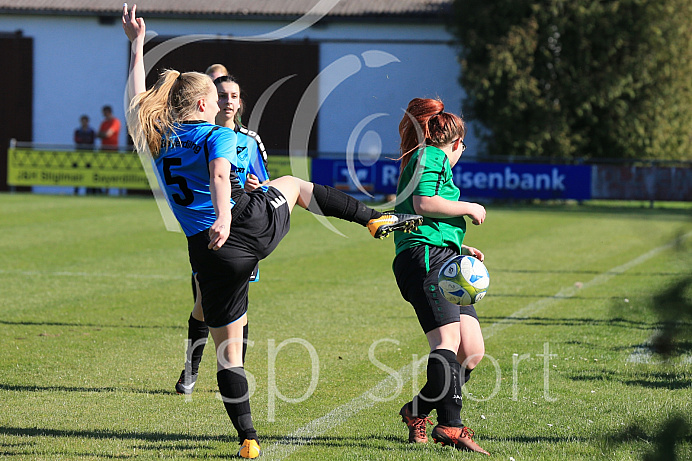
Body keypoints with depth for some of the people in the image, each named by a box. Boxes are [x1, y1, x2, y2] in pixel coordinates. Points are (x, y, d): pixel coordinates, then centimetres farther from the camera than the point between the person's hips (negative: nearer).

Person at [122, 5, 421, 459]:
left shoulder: (158, 138, 10)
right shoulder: (219, 136, -5)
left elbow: (138, 98, 27)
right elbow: (220, 175, -26)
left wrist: (137, 43, 33)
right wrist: (224, 217, -43)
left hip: (211, 252, 3)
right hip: (254, 222, -2)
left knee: (228, 349, 7)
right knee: (292, 184, 32)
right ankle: (377, 219, 33)